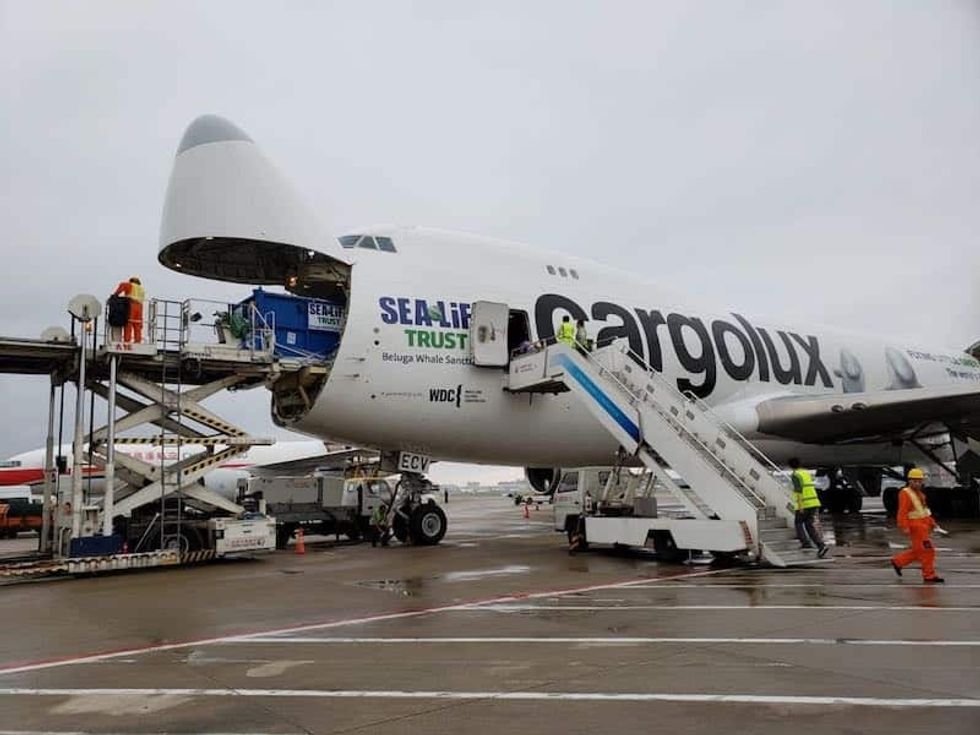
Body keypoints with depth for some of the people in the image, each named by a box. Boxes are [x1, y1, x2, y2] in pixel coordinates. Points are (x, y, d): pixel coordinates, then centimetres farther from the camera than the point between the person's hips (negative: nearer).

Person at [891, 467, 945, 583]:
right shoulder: (905, 493, -13)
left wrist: (932, 522, 16)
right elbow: (902, 512, -20)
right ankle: (929, 576, 0)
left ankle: (898, 562, 24)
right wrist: (904, 527, -26)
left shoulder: (919, 493, 17)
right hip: (915, 526, -9)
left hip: (923, 525, 9)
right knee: (927, 550, -7)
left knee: (918, 551, 13)